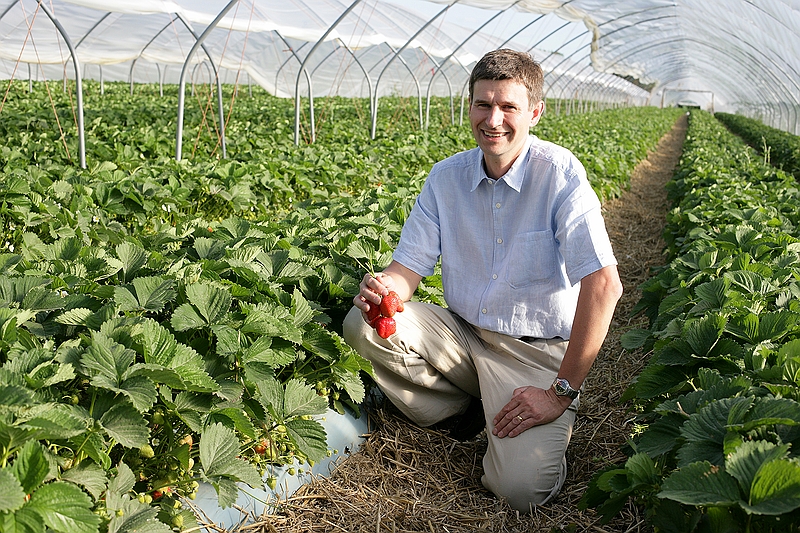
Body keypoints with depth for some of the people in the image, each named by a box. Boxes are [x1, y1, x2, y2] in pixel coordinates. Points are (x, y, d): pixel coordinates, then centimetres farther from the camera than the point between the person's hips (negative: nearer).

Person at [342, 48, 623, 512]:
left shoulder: (559, 174, -17)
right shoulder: (445, 178, -1)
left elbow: (604, 286, -24)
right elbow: (410, 266, 0)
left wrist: (562, 392, -23)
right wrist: (385, 290, -27)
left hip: (535, 350, -4)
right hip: (462, 334, 5)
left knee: (522, 489, -24)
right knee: (361, 323, -17)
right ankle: (465, 408, 4)